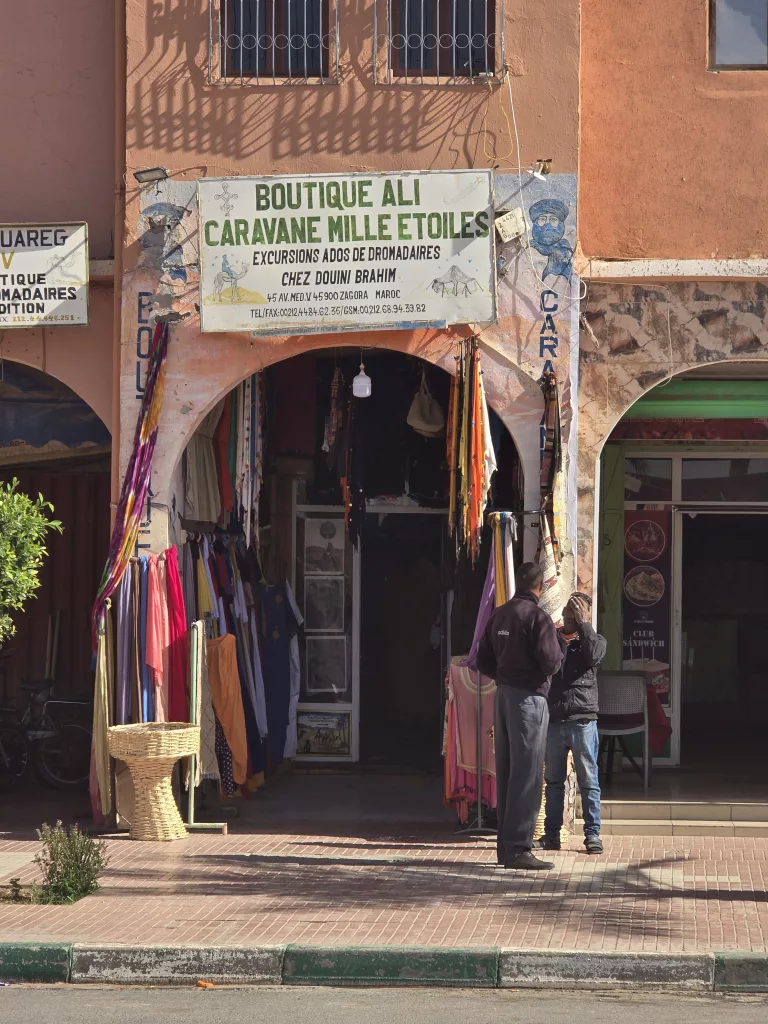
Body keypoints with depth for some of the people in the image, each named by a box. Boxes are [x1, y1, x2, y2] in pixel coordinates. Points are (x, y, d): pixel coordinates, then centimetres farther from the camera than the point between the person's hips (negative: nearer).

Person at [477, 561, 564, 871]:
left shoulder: (498, 615, 10)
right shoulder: (537, 616, -13)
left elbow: (483, 662, 13)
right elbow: (551, 662, -18)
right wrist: (560, 651, 1)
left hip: (503, 695, 8)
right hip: (529, 698, -8)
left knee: (505, 773, 12)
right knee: (527, 775, -5)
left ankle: (505, 845, 17)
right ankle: (517, 848, -7)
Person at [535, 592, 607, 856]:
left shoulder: (595, 639, 8)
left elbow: (594, 656, -16)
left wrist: (583, 624, -12)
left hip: (582, 720, -2)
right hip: (553, 719, 2)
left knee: (588, 781, -1)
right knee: (553, 781, 7)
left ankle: (592, 834, 3)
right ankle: (551, 834, 13)